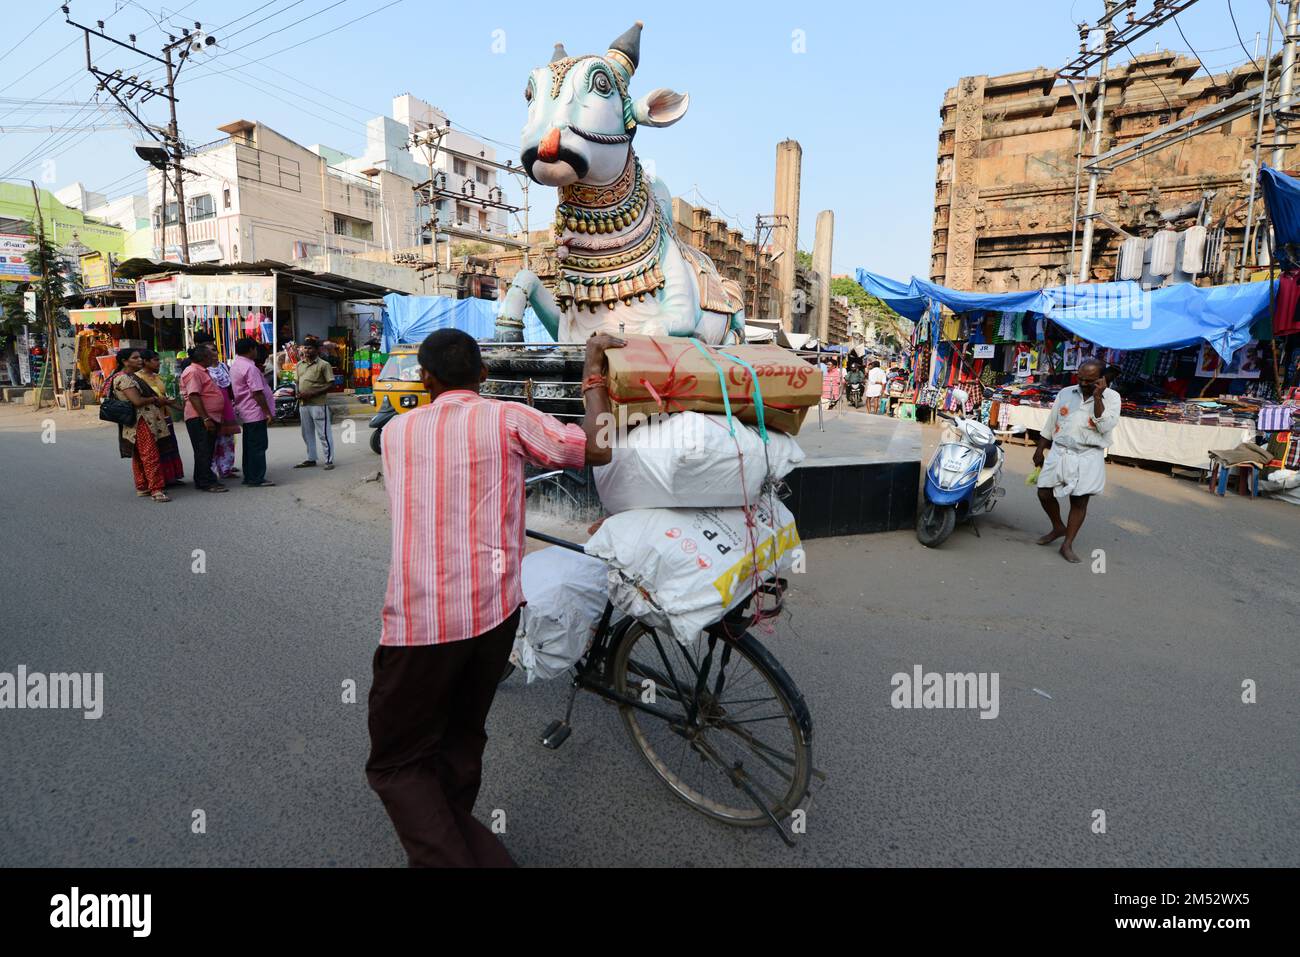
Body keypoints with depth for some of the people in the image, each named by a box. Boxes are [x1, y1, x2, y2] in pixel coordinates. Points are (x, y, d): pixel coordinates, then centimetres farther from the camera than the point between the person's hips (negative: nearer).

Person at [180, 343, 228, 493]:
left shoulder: (202, 371, 19)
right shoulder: (193, 372, -14)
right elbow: (194, 396, -22)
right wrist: (205, 418, -26)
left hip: (209, 418, 10)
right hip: (199, 419, -10)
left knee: (207, 452, 15)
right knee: (203, 451, -7)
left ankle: (202, 481, 22)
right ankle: (207, 482, -4)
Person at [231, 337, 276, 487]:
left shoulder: (235, 365, 14)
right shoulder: (250, 367, -17)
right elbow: (257, 393, -21)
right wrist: (267, 412, -16)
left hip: (245, 413, 10)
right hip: (255, 413, -10)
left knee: (249, 445, 14)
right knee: (258, 446, -5)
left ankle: (249, 477, 20)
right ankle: (257, 479, -2)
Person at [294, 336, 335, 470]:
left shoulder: (323, 365, -8)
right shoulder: (299, 364, 13)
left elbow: (330, 384, -12)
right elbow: (296, 381, 22)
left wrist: (312, 393, -18)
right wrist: (298, 393, 0)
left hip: (318, 404, -7)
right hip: (303, 404, 7)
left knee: (324, 434, -4)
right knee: (307, 434, 15)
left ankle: (329, 460, 2)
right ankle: (311, 459, 25)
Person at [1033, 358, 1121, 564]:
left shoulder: (1111, 397, -2)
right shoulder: (1066, 393, 6)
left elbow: (1105, 427, -16)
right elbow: (1050, 424, 13)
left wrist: (1097, 397, -19)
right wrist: (1040, 450, 13)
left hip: (1088, 457, -3)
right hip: (1059, 453, 3)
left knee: (1079, 501, -3)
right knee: (1044, 493, 2)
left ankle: (1067, 545, 6)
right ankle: (1058, 528, 28)